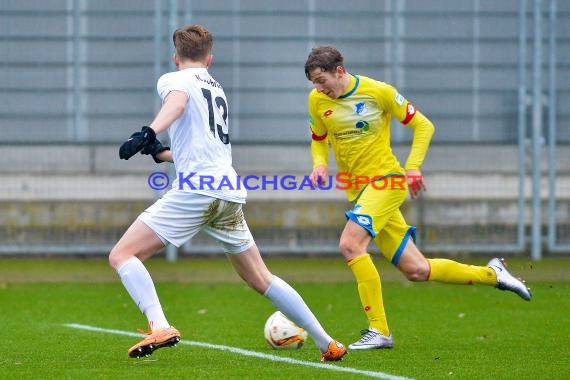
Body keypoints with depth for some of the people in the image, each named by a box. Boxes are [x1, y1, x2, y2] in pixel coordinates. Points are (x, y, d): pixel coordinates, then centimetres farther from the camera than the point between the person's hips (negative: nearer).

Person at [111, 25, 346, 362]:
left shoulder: (173, 80, 7)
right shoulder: (217, 89, 28)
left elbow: (178, 102, -19)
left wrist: (149, 133, -35)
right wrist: (162, 153, 48)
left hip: (195, 189, -7)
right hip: (230, 193, 7)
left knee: (122, 255, -5)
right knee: (261, 279, 18)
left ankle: (160, 328, -25)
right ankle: (328, 344, 17)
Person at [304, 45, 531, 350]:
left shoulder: (378, 92, -10)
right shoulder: (317, 100, 3)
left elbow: (423, 125, -1)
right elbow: (319, 140, 20)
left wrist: (413, 166, -13)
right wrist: (319, 164, -2)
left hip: (386, 179, -6)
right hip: (358, 189, 6)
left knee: (350, 244, -27)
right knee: (416, 270, 5)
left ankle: (379, 331, -22)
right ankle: (492, 274, 24)